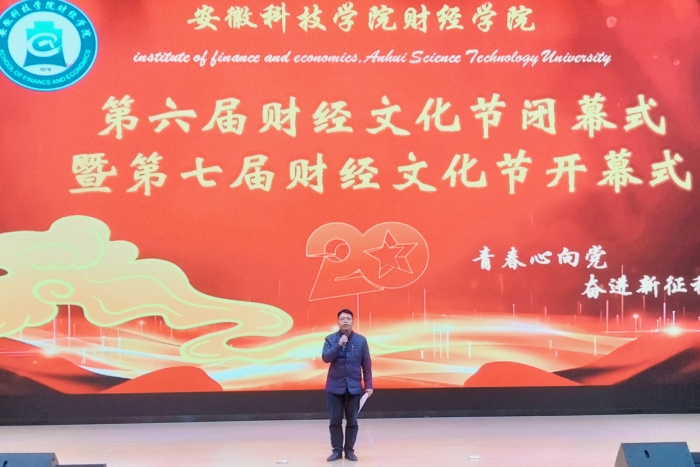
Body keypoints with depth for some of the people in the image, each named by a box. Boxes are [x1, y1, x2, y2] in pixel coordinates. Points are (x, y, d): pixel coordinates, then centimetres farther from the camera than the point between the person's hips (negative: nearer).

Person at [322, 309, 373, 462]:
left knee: (352, 421, 4)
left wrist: (369, 385, -1)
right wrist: (338, 345, -23)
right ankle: (337, 450, 11)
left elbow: (366, 364, 3)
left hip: (354, 387, 0)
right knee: (335, 420, 2)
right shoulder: (330, 339, 1)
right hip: (335, 386, 0)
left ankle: (349, 450, 15)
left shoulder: (361, 340, 1)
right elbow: (325, 358, -13)